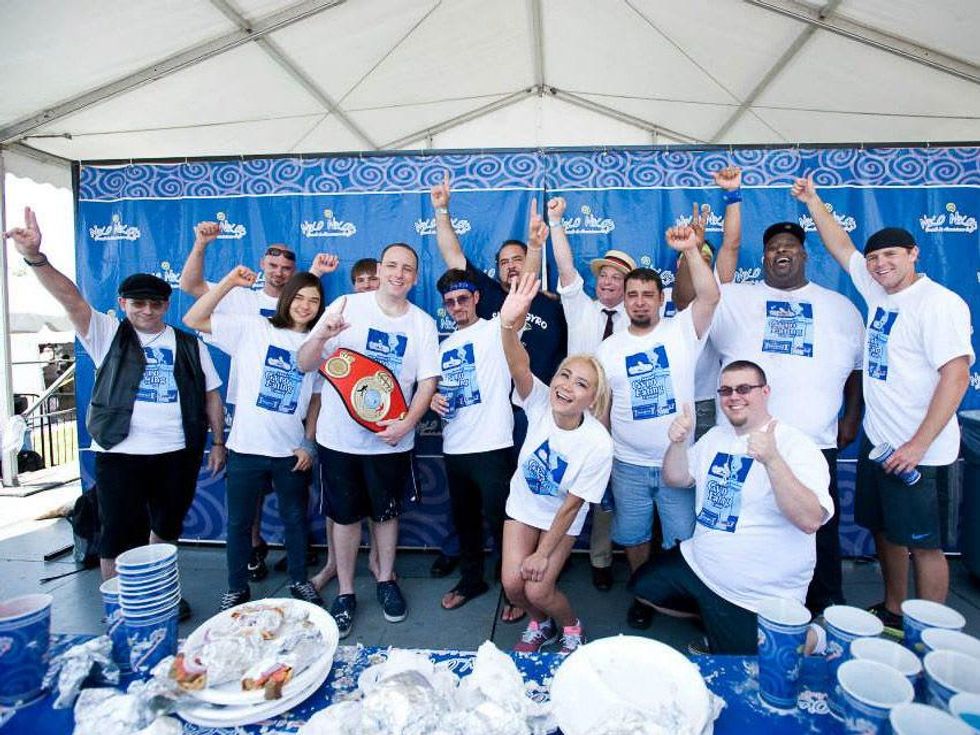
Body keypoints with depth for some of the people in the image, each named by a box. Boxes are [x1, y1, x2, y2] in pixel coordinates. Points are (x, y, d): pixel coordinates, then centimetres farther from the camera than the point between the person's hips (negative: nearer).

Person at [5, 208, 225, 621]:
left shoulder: (189, 345, 6)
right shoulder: (108, 334, 2)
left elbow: (211, 394, 6)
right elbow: (70, 299, -15)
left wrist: (218, 442, 2)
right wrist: (35, 258, -31)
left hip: (178, 453, 3)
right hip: (120, 453, -2)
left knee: (166, 529, 17)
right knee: (120, 538, 5)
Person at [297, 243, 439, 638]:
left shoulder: (423, 323, -1)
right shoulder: (347, 307, -6)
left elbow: (427, 382, -2)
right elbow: (304, 365, -6)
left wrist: (406, 423, -17)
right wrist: (321, 336, -27)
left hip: (391, 439, 1)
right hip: (339, 437, -1)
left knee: (386, 513, 16)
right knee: (345, 515, 12)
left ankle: (386, 580, 39)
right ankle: (345, 592, 32)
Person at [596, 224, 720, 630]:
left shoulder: (681, 330, -3)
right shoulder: (608, 348, 2)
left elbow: (710, 296, -21)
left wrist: (690, 249, -27)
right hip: (628, 466, 2)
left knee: (684, 540, 11)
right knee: (634, 537, 16)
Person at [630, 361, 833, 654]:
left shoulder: (797, 445, -16)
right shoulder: (716, 435, 5)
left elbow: (811, 520, -28)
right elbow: (675, 479, 6)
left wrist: (772, 460, -42)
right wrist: (678, 443, -13)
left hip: (757, 596, -6)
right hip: (697, 563, 7)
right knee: (642, 587, 11)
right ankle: (712, 618, 24)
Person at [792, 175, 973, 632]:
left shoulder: (939, 303, -14)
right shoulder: (878, 292, 7)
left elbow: (957, 376, -20)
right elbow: (841, 246, 17)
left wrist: (919, 444, -22)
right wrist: (812, 201, 15)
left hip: (915, 450, -8)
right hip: (877, 440, 8)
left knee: (923, 543, 4)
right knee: (885, 532, 18)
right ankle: (893, 612, 35)